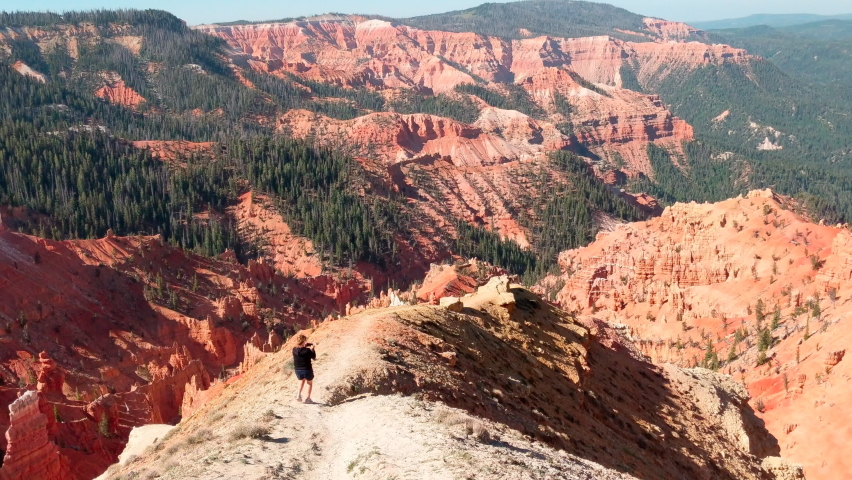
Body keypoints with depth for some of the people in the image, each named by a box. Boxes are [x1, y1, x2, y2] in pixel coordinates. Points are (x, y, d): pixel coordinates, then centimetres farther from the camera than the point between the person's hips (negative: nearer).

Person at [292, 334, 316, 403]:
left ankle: (299, 395, 18)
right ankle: (308, 398, 23)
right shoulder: (307, 350, -20)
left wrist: (305, 347, 9)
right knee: (310, 382, 24)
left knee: (301, 380, 34)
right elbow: (314, 357, -5)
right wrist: (312, 349, 6)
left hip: (297, 370, 4)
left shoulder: (294, 349, -9)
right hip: (307, 370, -4)